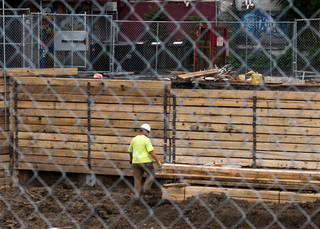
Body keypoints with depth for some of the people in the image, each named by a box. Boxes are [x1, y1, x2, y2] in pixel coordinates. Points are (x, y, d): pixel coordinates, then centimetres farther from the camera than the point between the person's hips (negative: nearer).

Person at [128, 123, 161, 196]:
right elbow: (151, 152, -16)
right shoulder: (146, 139, -9)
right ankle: (146, 188, 2)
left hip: (136, 162, 5)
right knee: (151, 174, 16)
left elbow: (130, 151, 23)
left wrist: (131, 159, 42)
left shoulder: (134, 139, 10)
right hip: (145, 161, -5)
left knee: (137, 179, 8)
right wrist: (158, 162, -15)